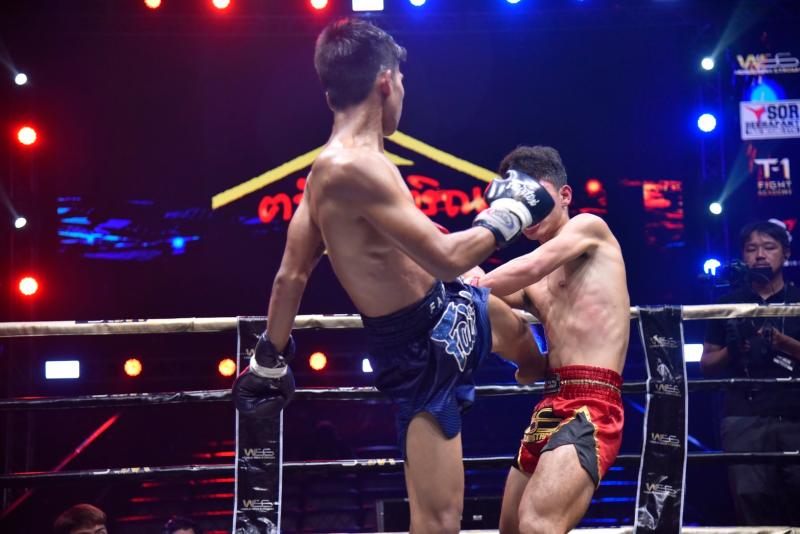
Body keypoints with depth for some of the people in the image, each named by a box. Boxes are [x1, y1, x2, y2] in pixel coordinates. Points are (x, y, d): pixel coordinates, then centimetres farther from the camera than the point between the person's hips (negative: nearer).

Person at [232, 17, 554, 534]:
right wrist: (508, 214, -15)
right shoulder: (350, 168, -31)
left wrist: (270, 359, 21)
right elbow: (447, 258, -33)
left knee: (513, 322, 39)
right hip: (421, 352, -10)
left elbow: (291, 275, 9)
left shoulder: (332, 169, 1)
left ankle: (540, 375, 74)